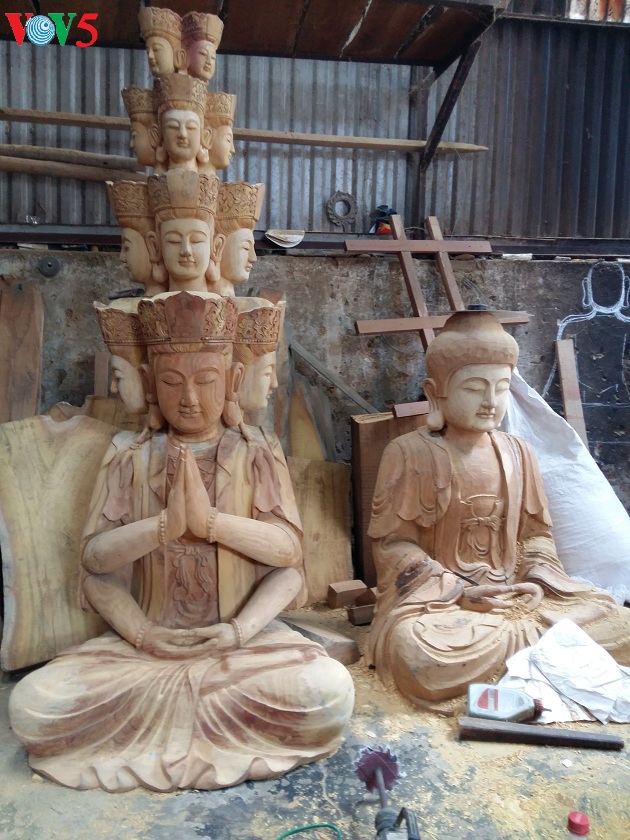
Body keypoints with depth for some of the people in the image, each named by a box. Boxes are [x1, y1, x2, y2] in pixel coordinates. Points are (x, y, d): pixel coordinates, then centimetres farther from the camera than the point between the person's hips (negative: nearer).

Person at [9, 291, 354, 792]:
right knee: (33, 705, -22)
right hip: (144, 638, 1)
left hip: (246, 636, 0)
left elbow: (288, 550, -9)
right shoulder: (130, 461, 6)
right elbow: (96, 559, -4)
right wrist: (165, 525, -22)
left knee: (330, 692, -29)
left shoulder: (257, 458, 3)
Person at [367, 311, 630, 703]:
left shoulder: (517, 453, 6)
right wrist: (458, 592, -18)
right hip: (435, 594, -3)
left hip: (513, 592, 4)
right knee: (418, 652, -37)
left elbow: (537, 532, 11)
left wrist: (535, 580, -9)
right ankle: (547, 643, -16)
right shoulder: (409, 453, -9)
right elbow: (394, 543, -10)